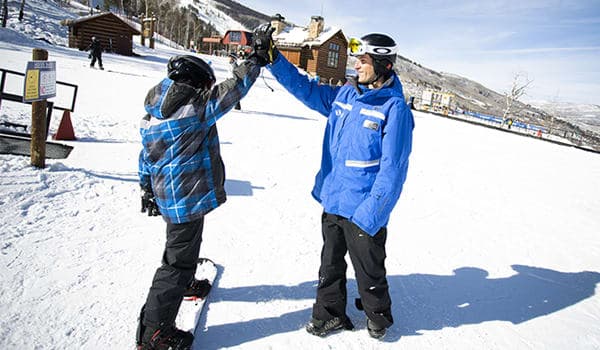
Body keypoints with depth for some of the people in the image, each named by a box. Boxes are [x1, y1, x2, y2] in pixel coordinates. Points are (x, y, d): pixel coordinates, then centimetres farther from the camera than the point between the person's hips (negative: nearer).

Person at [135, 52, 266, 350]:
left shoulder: (153, 114, 7)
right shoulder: (197, 106, -19)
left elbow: (146, 157, 13)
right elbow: (233, 89, -14)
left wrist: (147, 191, 23)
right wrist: (256, 59, 1)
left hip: (167, 194, 9)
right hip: (188, 197, -9)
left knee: (184, 244, 31)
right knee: (179, 258, 1)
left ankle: (183, 284, 56)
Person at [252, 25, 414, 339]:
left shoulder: (394, 108, -15)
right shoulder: (343, 96, 4)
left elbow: (392, 169, -18)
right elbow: (304, 87, 11)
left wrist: (370, 215, -23)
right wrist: (270, 56, 2)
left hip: (363, 211, -6)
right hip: (331, 201, 6)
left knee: (369, 271, 14)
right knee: (330, 265, 21)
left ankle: (378, 316, 42)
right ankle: (330, 313, 42)